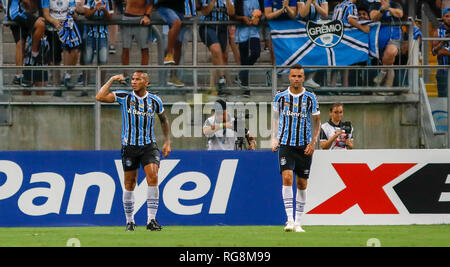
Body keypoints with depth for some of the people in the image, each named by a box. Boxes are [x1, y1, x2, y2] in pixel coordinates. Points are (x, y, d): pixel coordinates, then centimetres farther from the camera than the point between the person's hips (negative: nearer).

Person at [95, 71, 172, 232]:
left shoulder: (155, 101, 2)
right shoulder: (124, 97, -3)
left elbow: (164, 120, 20)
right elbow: (100, 97, -13)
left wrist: (167, 142, 16)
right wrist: (112, 80, -10)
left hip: (149, 146, 0)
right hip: (129, 146, 0)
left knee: (153, 178, -17)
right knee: (130, 184, 4)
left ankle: (151, 220, -17)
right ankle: (130, 221, 18)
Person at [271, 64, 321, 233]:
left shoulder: (310, 98, 0)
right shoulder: (280, 97, 2)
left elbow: (317, 121, 6)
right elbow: (275, 117, 16)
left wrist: (313, 142, -5)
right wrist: (274, 139, 7)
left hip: (304, 146, 1)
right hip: (285, 144, -1)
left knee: (302, 184, 4)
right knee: (287, 178, -18)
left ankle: (298, 223, 14)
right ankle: (290, 220, -20)